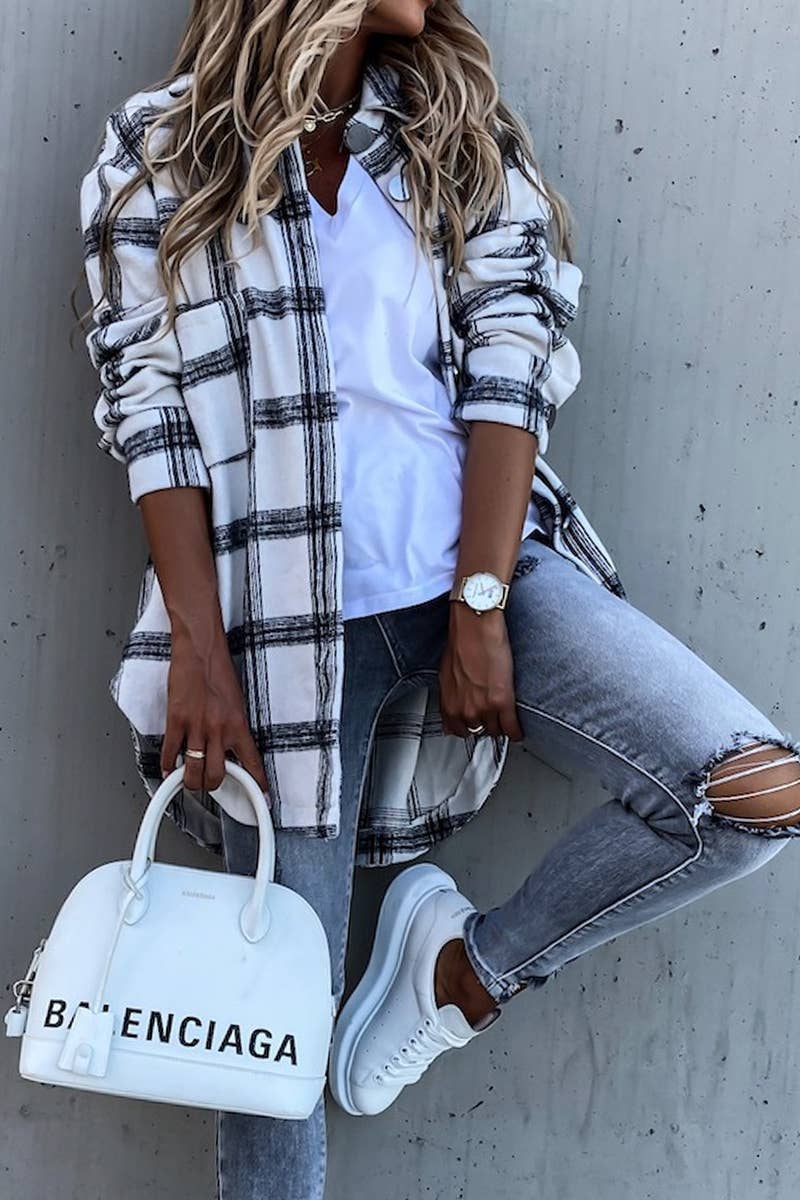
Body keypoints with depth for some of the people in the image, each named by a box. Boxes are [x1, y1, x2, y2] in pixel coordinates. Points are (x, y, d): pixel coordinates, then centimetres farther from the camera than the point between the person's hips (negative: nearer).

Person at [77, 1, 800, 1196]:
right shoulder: (163, 154, 3)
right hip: (290, 613, -2)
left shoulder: (458, 127, 10)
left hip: (491, 566, 3)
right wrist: (199, 647, -11)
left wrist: (482, 604, -9)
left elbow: (508, 362, 1)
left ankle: (475, 967, 5)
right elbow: (154, 413, -2)